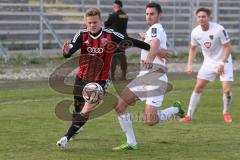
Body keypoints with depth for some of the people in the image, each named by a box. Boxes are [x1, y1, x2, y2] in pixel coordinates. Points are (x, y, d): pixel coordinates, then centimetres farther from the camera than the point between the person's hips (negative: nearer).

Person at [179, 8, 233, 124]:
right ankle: (189, 115, 6)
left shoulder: (219, 30, -23)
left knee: (227, 90, -12)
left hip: (223, 62, -4)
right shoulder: (195, 32, -9)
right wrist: (190, 64, 0)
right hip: (208, 62, 4)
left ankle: (226, 113, 15)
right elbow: (193, 48, 9)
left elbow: (228, 47, -16)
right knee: (198, 87, -2)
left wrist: (222, 64, -22)